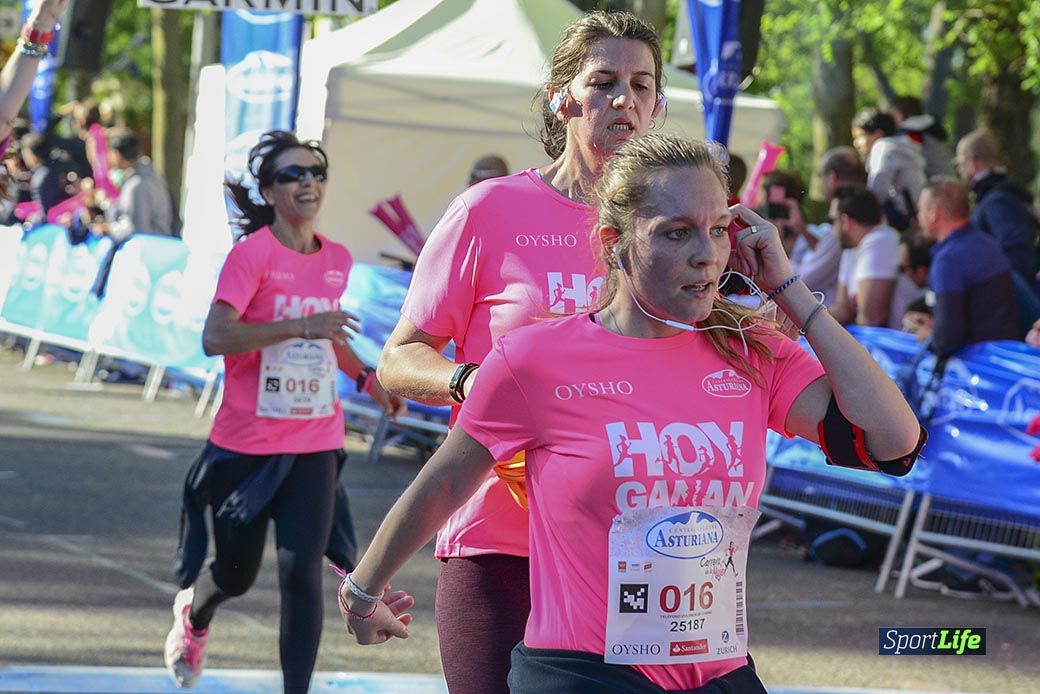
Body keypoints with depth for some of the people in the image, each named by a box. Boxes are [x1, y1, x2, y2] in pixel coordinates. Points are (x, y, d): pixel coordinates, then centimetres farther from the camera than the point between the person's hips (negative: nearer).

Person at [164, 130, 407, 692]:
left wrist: (366, 377, 14)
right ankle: (193, 613, 48)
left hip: (315, 442, 3)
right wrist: (300, 326, -30)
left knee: (302, 574, -9)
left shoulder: (337, 261, 7)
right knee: (236, 575, 13)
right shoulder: (253, 253, -12)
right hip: (246, 444, -3)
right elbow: (215, 337, -23)